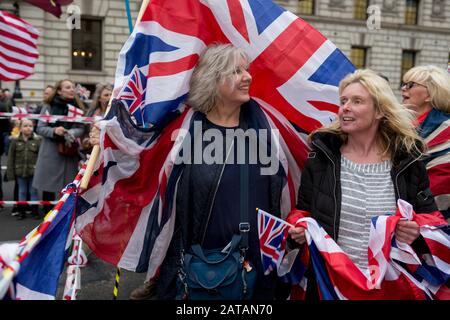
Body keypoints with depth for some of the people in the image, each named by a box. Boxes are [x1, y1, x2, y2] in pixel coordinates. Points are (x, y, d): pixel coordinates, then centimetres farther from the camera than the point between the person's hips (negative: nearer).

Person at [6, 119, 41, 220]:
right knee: (22, 192, 12)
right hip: (20, 171, 2)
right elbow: (11, 158, 3)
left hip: (33, 171, -1)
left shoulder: (38, 140, -4)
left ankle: (35, 211, 19)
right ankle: (21, 212, 22)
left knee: (33, 192, 8)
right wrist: (10, 172, 0)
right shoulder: (15, 141, 0)